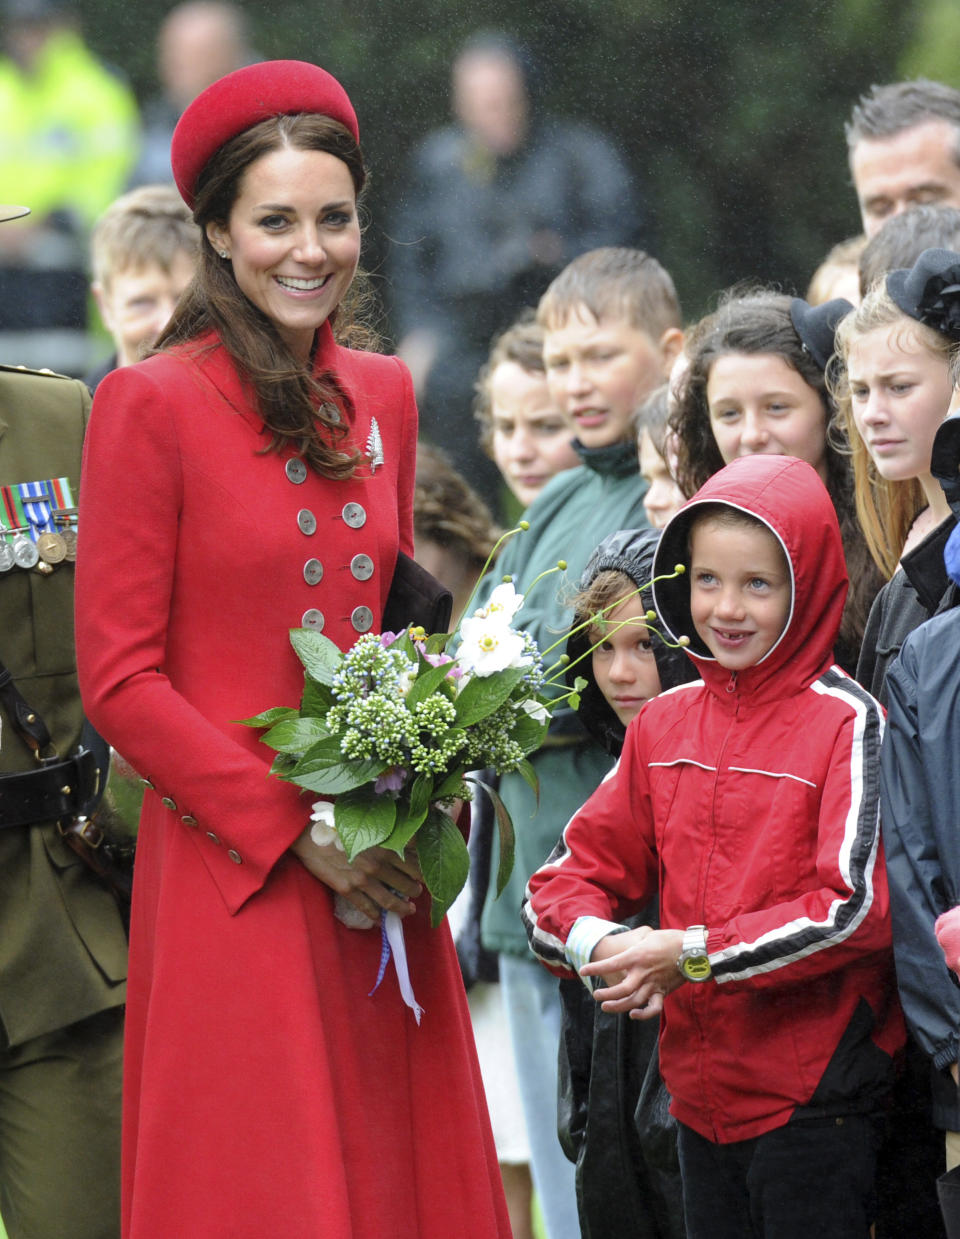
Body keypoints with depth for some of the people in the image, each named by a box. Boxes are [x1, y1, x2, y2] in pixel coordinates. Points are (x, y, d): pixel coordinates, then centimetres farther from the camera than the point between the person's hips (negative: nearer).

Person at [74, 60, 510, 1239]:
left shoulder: (382, 396, 12)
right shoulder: (152, 403, -6)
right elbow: (118, 677, -8)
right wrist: (297, 831, -12)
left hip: (380, 880, 5)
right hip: (231, 882, -5)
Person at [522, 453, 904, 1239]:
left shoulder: (848, 724, -9)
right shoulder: (664, 724, 9)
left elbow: (861, 909, -17)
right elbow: (563, 882, 10)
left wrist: (693, 953, -18)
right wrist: (596, 944, -13)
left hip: (814, 1106, -6)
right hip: (701, 1096, 6)